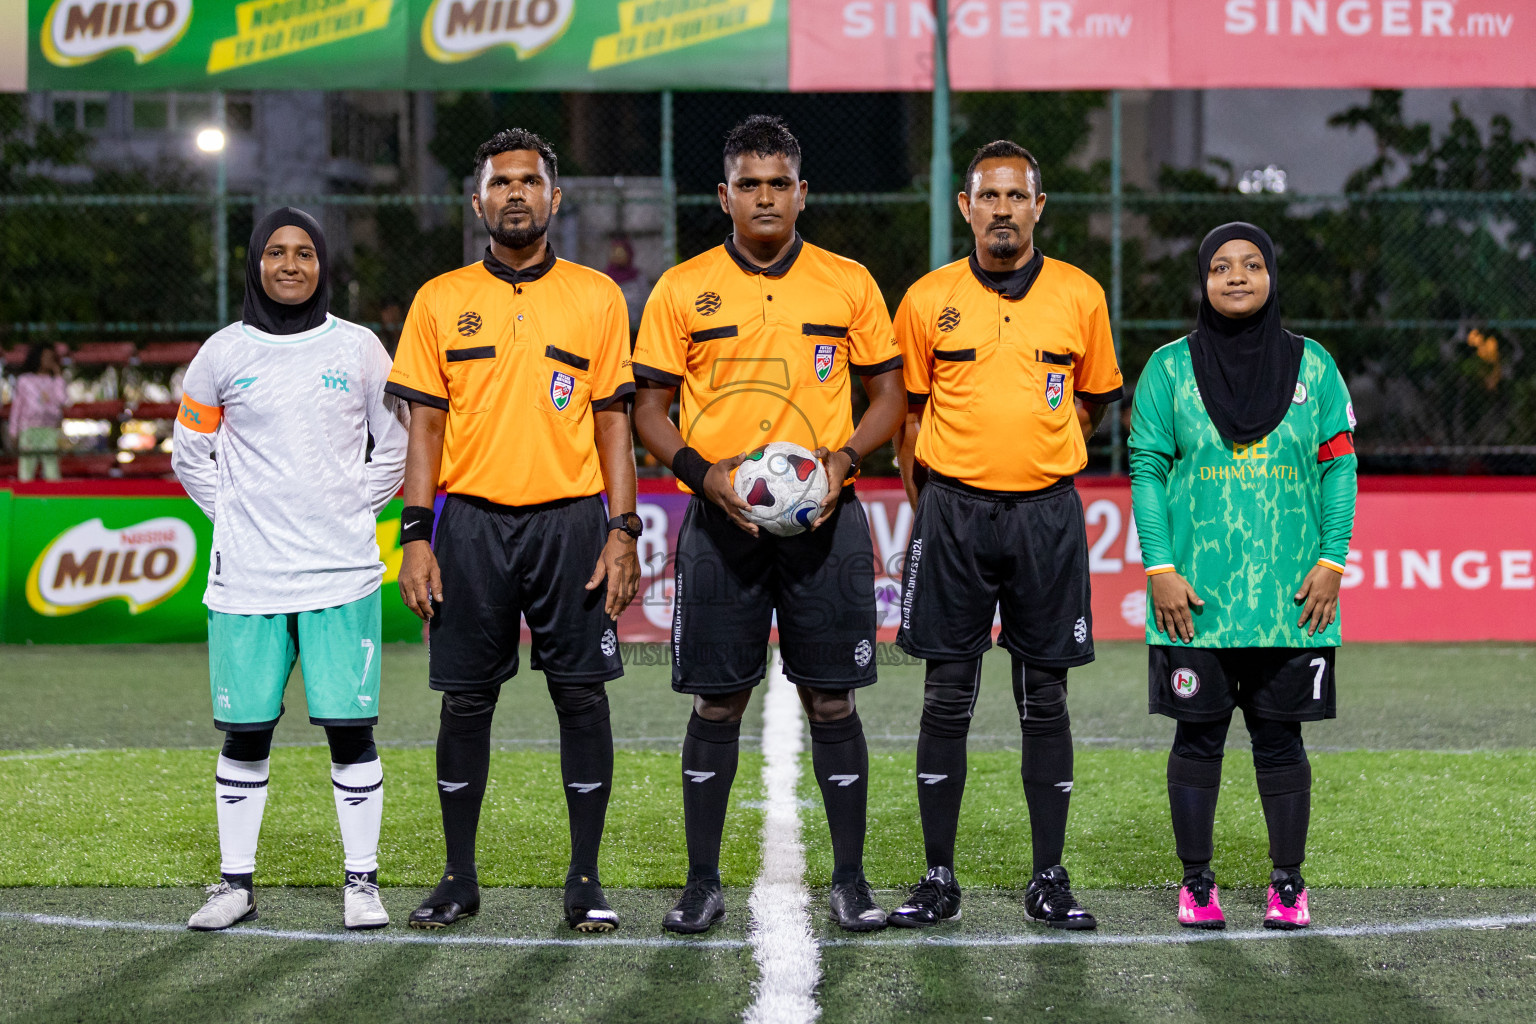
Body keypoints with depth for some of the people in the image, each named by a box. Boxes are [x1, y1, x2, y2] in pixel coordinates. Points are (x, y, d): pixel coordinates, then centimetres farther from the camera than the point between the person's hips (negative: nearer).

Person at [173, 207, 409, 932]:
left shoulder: (358, 349, 5)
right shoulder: (223, 354, 6)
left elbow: (397, 447, 12)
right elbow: (190, 452, 16)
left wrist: (354, 509, 3)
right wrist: (235, 516, 6)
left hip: (342, 573, -1)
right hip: (246, 575, 1)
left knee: (349, 729, -3)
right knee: (245, 732, 3)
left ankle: (361, 883, 7)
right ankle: (236, 884, 14)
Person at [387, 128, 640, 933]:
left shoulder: (596, 298, 6)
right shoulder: (440, 301, 7)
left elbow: (613, 422, 6)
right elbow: (425, 424, 6)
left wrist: (623, 531, -3)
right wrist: (416, 536, -3)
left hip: (571, 518, 0)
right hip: (471, 520, 1)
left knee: (582, 693, -1)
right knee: (466, 698, 4)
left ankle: (586, 881, 7)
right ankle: (459, 879, 14)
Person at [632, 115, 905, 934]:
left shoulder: (848, 283, 6)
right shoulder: (682, 289, 4)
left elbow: (887, 393, 10)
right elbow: (649, 408, 5)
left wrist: (843, 458, -7)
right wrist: (702, 471, -12)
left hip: (824, 518, 0)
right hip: (722, 521, 0)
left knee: (832, 699, 2)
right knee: (717, 703, 3)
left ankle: (850, 879, 11)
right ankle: (702, 882, 12)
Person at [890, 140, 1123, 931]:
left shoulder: (1080, 297, 4)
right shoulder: (928, 300, 3)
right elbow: (908, 409, 12)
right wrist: (933, 501, 10)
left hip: (1046, 513, 0)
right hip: (952, 514, 0)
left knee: (1045, 701, 3)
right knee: (946, 698, 1)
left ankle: (1049, 879, 11)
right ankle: (938, 879, 8)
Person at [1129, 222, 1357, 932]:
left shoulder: (1312, 366, 7)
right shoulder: (1171, 367, 3)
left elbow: (1339, 466, 7)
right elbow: (1146, 470, 2)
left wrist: (1332, 561, -2)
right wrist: (1159, 567, -7)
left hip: (1290, 598, 1)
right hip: (1196, 594, -1)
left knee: (1280, 736, 4)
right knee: (1198, 735, 3)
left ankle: (1289, 885, 13)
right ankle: (1197, 883, 13)